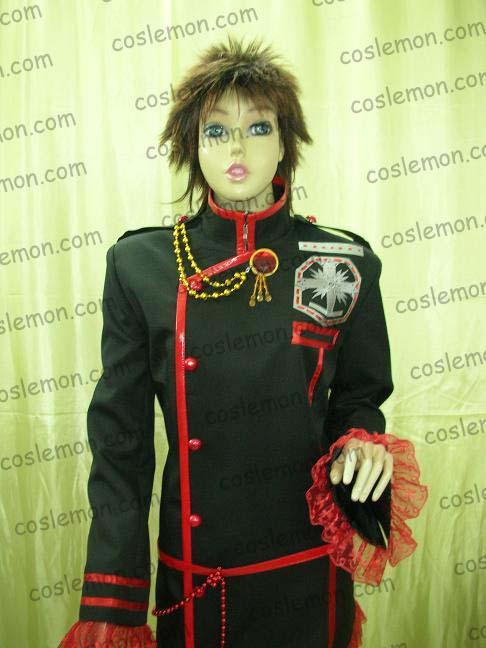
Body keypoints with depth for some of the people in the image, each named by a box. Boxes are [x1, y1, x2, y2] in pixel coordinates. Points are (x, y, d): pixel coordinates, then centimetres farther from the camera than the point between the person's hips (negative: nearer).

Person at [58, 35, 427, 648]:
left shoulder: (342, 263, -5)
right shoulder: (140, 264, -6)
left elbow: (359, 396, 7)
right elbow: (120, 440, -5)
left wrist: (361, 442, -17)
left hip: (311, 573, 1)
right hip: (193, 574, 0)